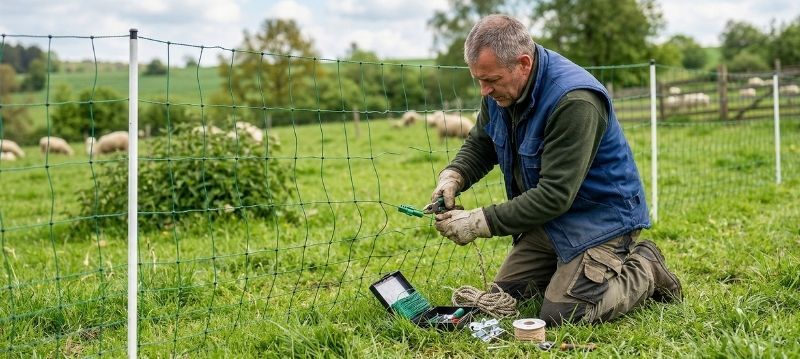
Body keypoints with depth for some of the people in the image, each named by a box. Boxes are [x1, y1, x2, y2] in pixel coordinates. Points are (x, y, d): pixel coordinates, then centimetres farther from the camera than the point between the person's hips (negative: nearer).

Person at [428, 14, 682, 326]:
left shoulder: (574, 100, -31)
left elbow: (555, 195, -30)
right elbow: (479, 145, 9)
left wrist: (480, 223, -28)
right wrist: (452, 177, -13)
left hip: (600, 215, -8)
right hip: (550, 216, 8)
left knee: (560, 314, -18)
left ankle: (645, 271, 7)